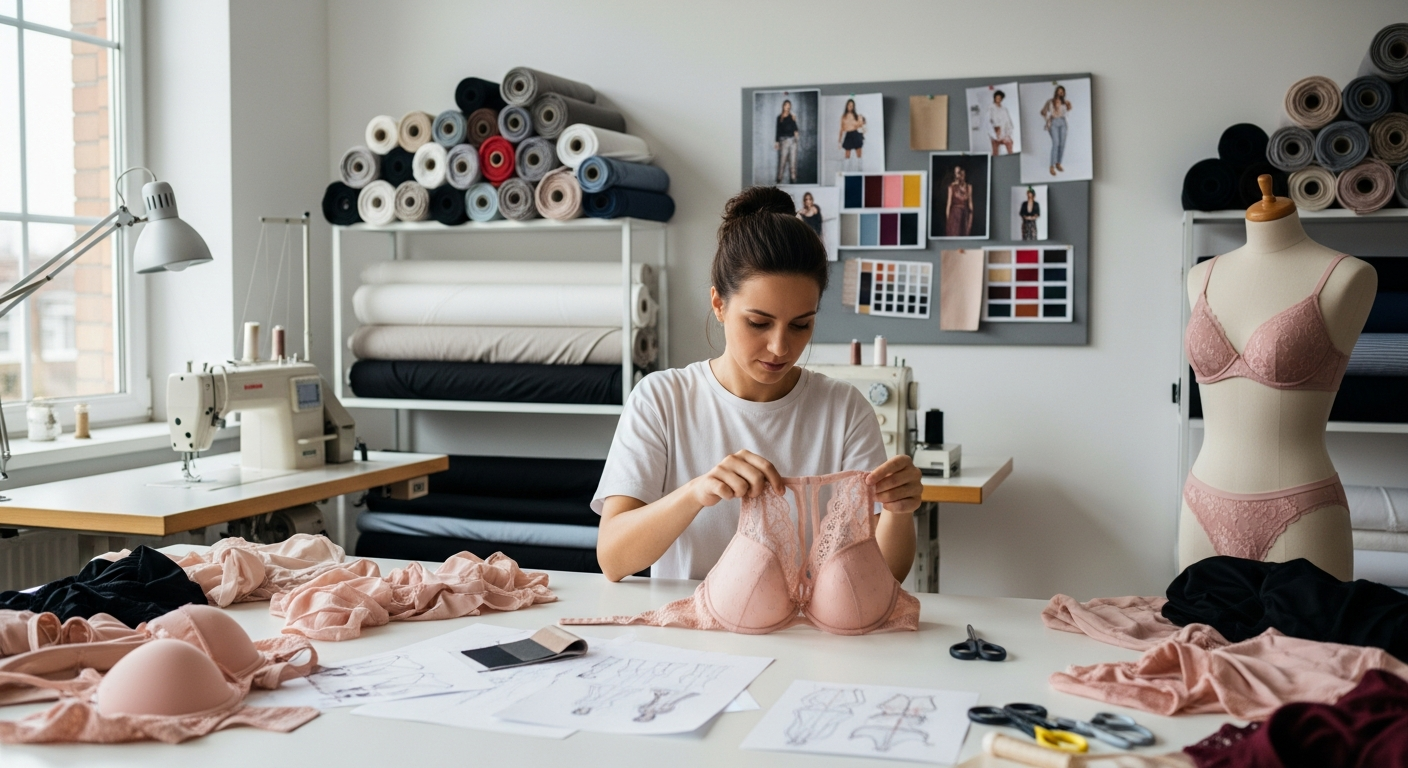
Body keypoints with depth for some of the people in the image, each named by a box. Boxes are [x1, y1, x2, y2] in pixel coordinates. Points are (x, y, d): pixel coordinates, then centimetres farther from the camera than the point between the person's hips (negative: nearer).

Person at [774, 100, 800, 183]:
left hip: (792, 140, 3)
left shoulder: (792, 117, 10)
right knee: (782, 160, -7)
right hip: (784, 140, -3)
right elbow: (778, 130, 5)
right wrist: (777, 142, 1)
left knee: (793, 160, 1)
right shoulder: (780, 118, 5)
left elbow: (795, 128, 10)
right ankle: (779, 179, -3)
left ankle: (793, 178, 3)